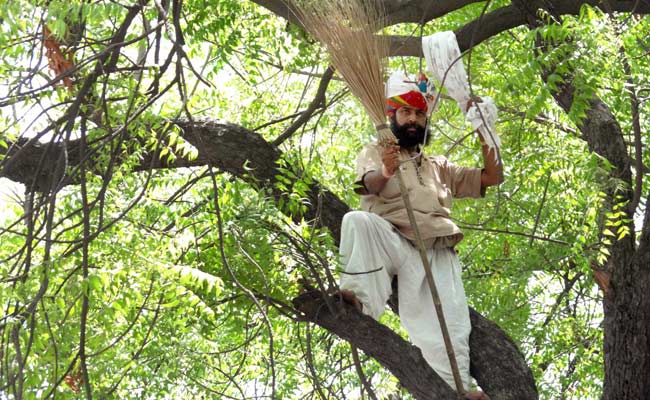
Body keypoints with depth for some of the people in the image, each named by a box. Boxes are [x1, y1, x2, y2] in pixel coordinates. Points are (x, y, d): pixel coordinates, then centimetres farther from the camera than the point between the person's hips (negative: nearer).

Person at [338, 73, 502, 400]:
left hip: (437, 254, 2)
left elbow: (493, 177, 27)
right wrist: (384, 173, -28)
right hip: (392, 243, -2)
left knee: (449, 326, -24)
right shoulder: (374, 153, 23)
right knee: (358, 220, -35)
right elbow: (370, 184, -2)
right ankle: (360, 297, -43)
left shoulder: (439, 167, 35)